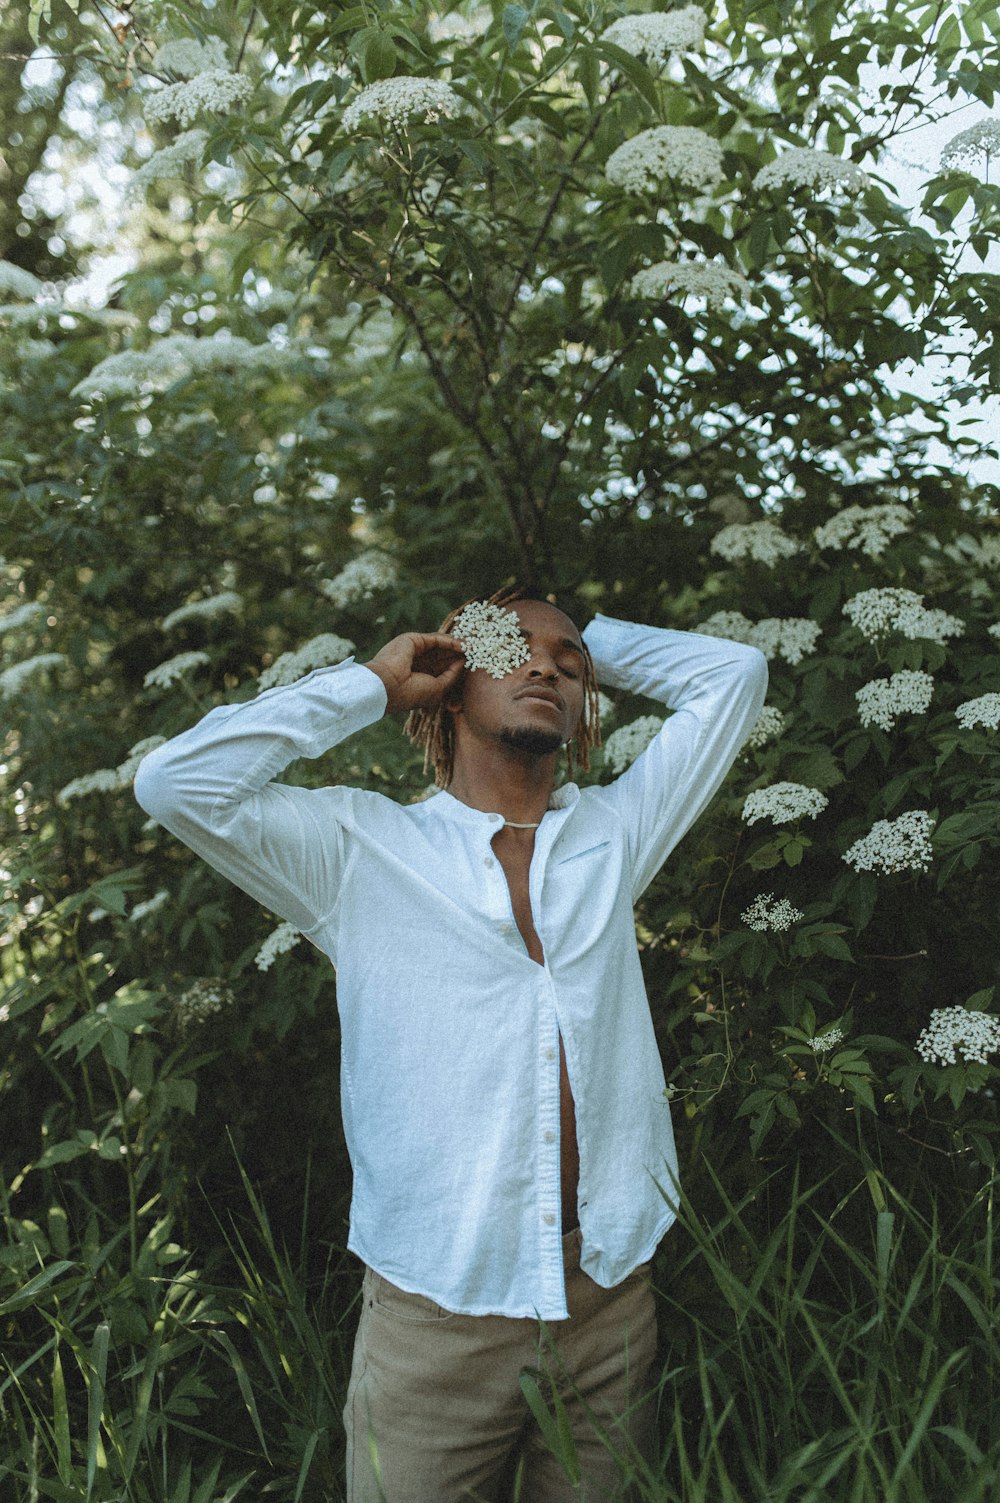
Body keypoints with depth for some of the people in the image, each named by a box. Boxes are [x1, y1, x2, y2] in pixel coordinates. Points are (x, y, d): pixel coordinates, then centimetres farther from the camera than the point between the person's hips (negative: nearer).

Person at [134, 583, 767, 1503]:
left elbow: (735, 673, 14)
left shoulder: (615, 833, 8)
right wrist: (372, 686, -4)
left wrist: (594, 641, 14)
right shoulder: (361, 848, -1)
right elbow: (178, 783, -13)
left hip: (614, 1299, 3)